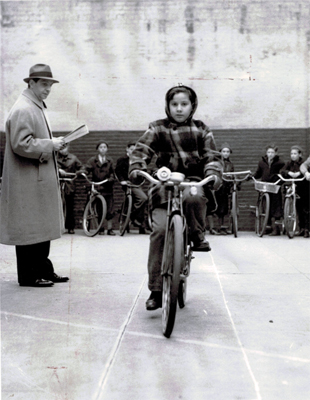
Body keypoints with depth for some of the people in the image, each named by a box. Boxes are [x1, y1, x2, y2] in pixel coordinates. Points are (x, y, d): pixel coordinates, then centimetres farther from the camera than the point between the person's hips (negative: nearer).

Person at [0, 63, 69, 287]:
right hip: (27, 182, -10)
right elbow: (21, 144, -22)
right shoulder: (22, 110, -15)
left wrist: (53, 144, 12)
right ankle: (28, 276, 7)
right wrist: (50, 145, -18)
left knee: (42, 226, 14)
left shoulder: (38, 107, 19)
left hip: (41, 180, 10)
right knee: (29, 228, -3)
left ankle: (43, 271, 23)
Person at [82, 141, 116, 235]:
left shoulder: (110, 161, 12)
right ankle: (101, 228, 12)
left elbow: (112, 172, 12)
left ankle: (110, 229, 7)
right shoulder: (93, 160, 6)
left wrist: (111, 178, -8)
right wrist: (82, 171, -27)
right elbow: (86, 168, -5)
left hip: (107, 187, 1)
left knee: (109, 209, -3)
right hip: (97, 187, -1)